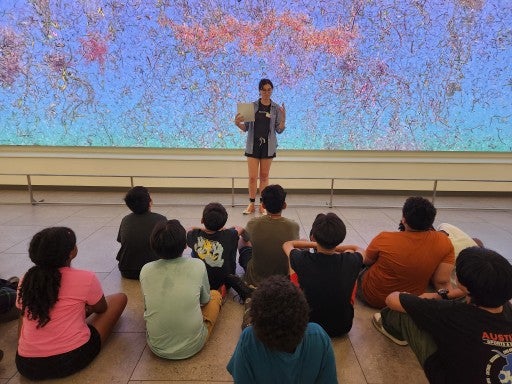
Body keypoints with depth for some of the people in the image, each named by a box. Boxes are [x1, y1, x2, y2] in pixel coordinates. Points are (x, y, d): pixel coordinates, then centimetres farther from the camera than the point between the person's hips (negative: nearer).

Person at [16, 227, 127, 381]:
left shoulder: (26, 280, 0)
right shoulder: (85, 278, -13)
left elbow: (23, 319, 13)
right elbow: (102, 308, 7)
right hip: (74, 358, -6)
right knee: (119, 298, 9)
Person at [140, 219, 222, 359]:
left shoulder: (145, 270, -9)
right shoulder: (198, 266, -14)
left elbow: (148, 304, 8)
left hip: (157, 348, 3)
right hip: (193, 346, -2)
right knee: (215, 294, 19)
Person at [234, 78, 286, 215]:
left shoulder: (276, 108, 2)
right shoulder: (252, 106, 1)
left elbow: (279, 130, 0)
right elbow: (246, 128, 3)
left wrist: (283, 118, -16)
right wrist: (238, 123, -16)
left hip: (268, 145, 1)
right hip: (253, 145, 0)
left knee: (264, 176, 9)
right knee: (252, 177, 0)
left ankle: (263, 205, 18)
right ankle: (251, 204, 12)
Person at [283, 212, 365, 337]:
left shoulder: (302, 260, -25)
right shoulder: (351, 261, -22)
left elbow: (287, 244, 1)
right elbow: (360, 250, 6)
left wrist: (316, 244, 7)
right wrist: (334, 246, 11)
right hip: (343, 326, 1)